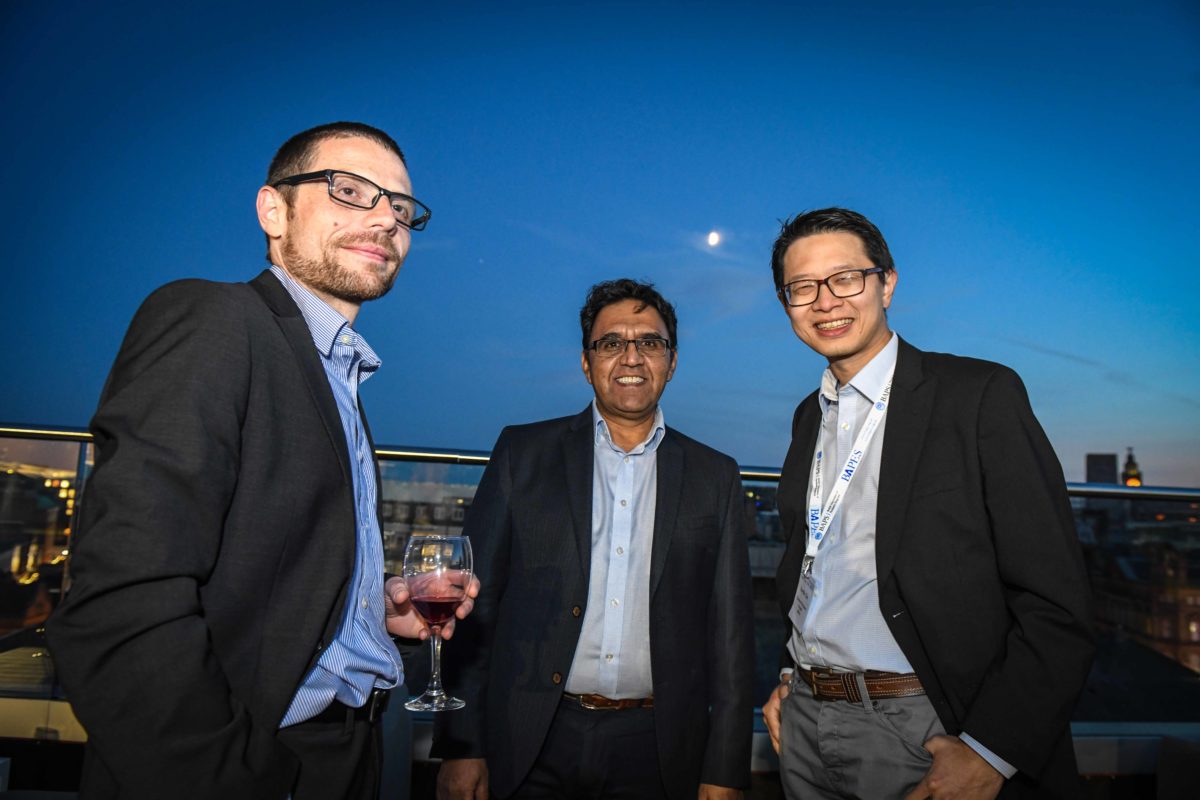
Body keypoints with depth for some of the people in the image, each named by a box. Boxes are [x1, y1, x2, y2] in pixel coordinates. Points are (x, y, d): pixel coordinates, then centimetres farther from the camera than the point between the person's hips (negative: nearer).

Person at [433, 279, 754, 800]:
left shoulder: (714, 477, 2)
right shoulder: (523, 453, -1)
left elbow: (730, 633, 3)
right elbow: (477, 604, -1)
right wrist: (461, 747, -5)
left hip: (656, 751, 1)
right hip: (532, 747, 0)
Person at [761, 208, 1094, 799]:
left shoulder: (981, 395, -11)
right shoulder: (808, 417, 8)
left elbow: (1056, 606, -13)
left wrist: (988, 752, -17)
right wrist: (791, 673, 8)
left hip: (921, 733, -5)